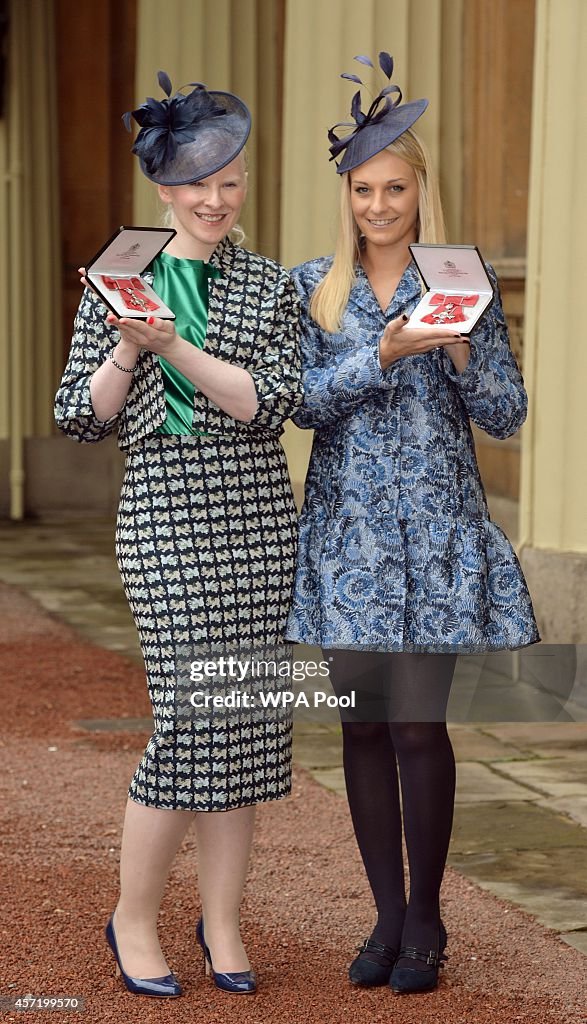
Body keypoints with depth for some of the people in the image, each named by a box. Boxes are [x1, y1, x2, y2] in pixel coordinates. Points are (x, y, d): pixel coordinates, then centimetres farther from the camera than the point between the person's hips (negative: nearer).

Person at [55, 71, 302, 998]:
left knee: (250, 721, 4)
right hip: (164, 513, -2)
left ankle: (222, 920, 16)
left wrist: (174, 345, -16)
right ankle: (134, 917, 7)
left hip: (257, 514, 2)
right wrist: (127, 349, -12)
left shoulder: (270, 286, 7)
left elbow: (273, 404, -7)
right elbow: (81, 418, 4)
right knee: (194, 714, -9)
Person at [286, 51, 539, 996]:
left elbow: (506, 415, 2)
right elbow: (305, 401, -4)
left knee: (418, 724, -6)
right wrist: (383, 355, -18)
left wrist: (462, 351, -16)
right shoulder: (313, 287, 7)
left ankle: (425, 920, 9)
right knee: (363, 725, 5)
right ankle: (388, 917, 17)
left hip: (436, 528, -2)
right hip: (348, 527, 2)